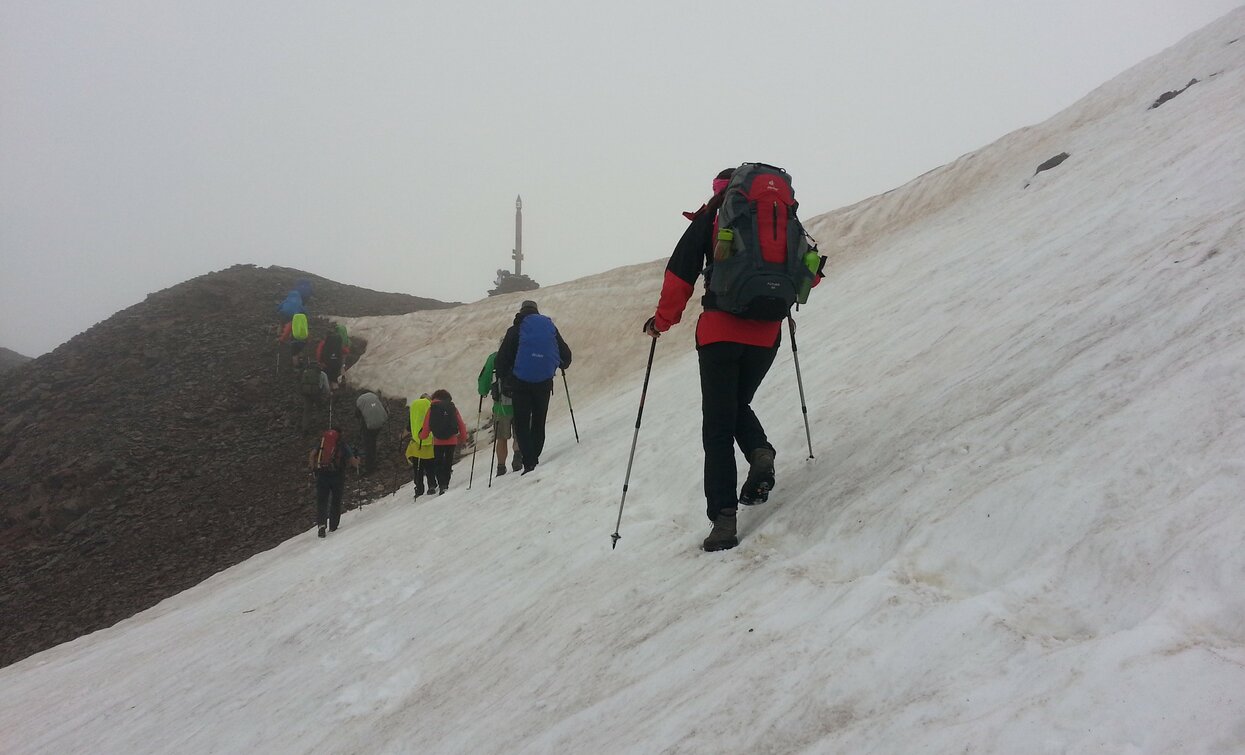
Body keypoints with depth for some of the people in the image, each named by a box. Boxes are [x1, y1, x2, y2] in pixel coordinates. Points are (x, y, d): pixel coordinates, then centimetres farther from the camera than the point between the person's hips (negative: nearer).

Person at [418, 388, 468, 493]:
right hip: (452, 441, 1)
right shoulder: (453, 408, 4)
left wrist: (422, 437, 21)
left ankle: (441, 484, -9)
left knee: (438, 464, 8)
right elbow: (461, 425, 5)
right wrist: (463, 439, 19)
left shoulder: (431, 409, 1)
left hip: (438, 442, -1)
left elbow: (426, 426, 1)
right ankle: (445, 484, 14)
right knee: (448, 462, 15)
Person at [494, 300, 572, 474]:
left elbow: (501, 360, -3)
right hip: (544, 383, 2)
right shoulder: (550, 327, 7)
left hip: (521, 384, -2)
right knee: (539, 422, 15)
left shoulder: (515, 330, -1)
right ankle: (534, 458, 13)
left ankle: (529, 463, -10)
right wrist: (562, 365, 35)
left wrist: (504, 379, 10)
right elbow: (566, 354, 13)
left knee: (521, 425, 2)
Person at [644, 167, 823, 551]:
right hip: (767, 333, 3)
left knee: (718, 426, 0)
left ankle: (724, 519, -9)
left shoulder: (711, 216, 6)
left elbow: (681, 273, -2)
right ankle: (760, 451, -7)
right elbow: (810, 271, 16)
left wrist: (662, 320, 9)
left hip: (721, 329, -3)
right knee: (738, 405, 25)